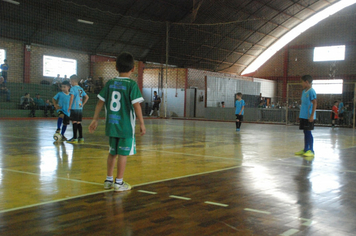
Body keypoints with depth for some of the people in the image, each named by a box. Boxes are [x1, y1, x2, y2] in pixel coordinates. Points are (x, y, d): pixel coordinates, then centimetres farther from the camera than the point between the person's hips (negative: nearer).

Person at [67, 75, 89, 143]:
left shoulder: (73, 88, -8)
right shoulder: (81, 89, 14)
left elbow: (72, 97, -19)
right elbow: (87, 97, 17)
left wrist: (69, 106, -13)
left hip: (74, 108, -7)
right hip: (80, 108, 7)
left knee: (74, 122, -4)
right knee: (79, 123, 12)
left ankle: (75, 138, -3)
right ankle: (81, 138, 14)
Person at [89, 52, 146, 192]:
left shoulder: (110, 83, 5)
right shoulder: (132, 85, -10)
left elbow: (100, 102, 6)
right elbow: (136, 105, -15)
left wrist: (95, 120, 14)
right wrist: (142, 124, -9)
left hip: (111, 125, 5)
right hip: (126, 126, -5)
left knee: (112, 152, 18)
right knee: (123, 154, 3)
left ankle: (108, 180, 26)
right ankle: (119, 183, 8)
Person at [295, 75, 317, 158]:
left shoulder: (311, 91, -11)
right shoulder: (304, 91, 16)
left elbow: (314, 103, -15)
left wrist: (312, 115, -20)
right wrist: (300, 115, 21)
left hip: (308, 117, -8)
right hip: (303, 116, 8)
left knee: (308, 132, -6)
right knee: (305, 132, 11)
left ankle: (311, 151, 0)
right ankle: (305, 149, 17)